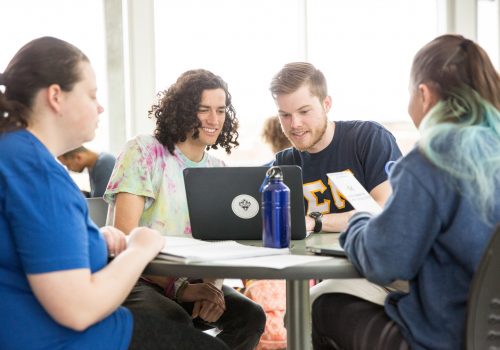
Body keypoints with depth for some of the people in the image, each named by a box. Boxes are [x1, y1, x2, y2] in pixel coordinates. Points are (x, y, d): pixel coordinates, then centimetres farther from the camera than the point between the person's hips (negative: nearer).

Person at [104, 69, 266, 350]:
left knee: (250, 316, -19)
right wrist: (180, 289, -24)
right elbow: (125, 232, -17)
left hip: (191, 281, 5)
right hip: (137, 280, -5)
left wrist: (214, 285, -18)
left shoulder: (217, 170, 8)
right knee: (177, 323, -35)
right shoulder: (145, 152, -9)